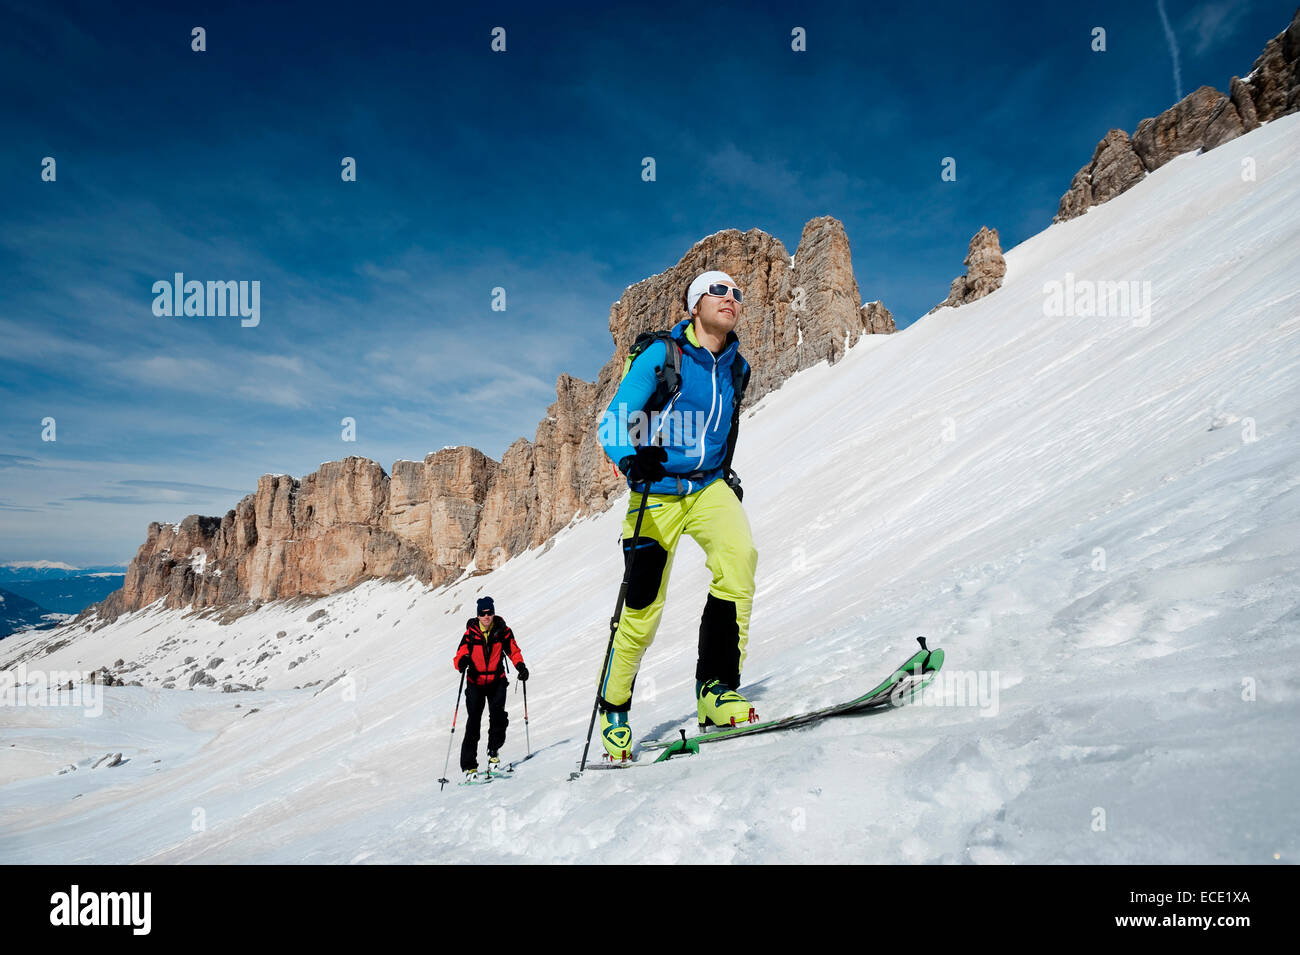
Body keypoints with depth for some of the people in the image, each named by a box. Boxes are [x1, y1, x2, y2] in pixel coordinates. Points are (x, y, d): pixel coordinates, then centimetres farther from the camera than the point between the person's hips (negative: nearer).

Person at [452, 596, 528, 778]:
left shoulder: (502, 631, -5)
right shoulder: (470, 633, -8)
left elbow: (513, 651, 5)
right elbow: (458, 657, -11)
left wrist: (520, 666, -13)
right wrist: (462, 662, -34)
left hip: (497, 681, 1)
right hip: (475, 683, -1)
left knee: (498, 715, -17)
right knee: (473, 722, -4)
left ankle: (493, 751, 6)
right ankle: (469, 765, 2)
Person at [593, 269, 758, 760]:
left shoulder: (736, 368, 9)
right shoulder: (661, 355, -7)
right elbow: (612, 425, -11)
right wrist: (633, 458, -30)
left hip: (710, 486, 4)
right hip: (657, 493, -4)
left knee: (739, 556, -28)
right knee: (643, 607, -2)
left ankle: (716, 689, -23)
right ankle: (614, 708, 22)